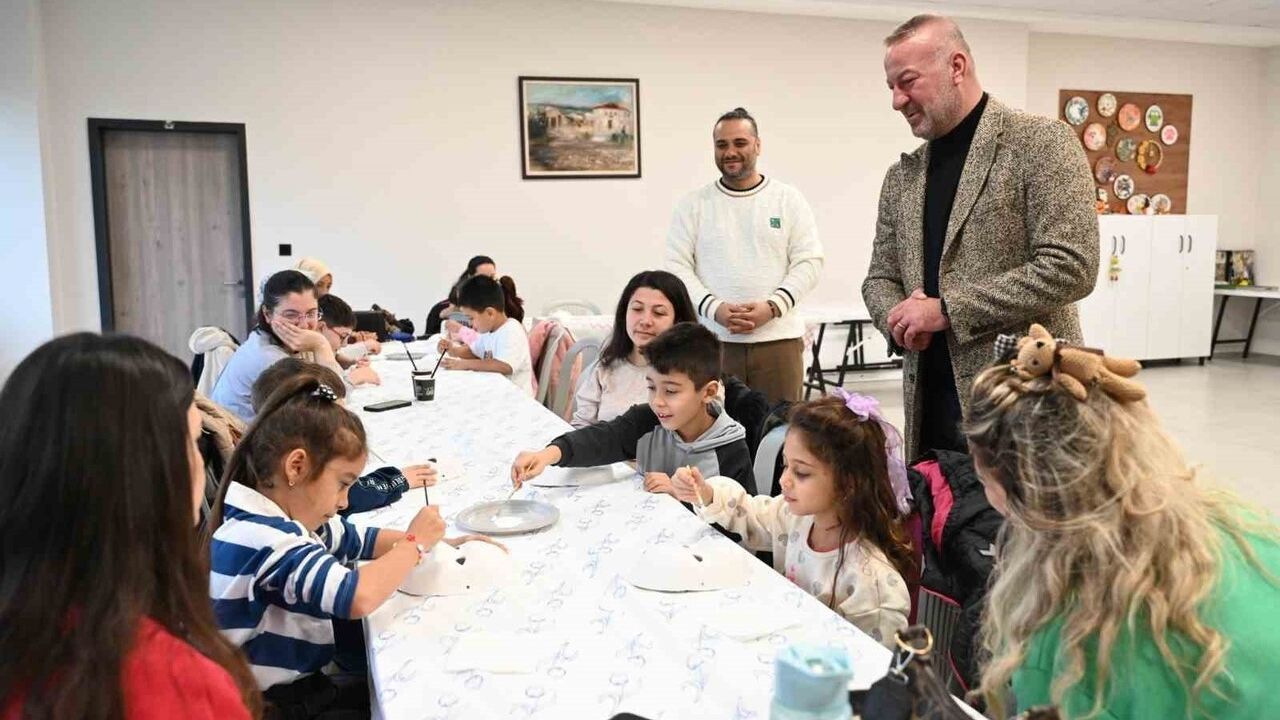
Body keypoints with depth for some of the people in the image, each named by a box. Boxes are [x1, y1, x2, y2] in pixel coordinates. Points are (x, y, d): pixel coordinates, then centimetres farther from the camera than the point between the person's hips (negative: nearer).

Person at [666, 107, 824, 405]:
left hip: (778, 338, 0)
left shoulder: (789, 200, 9)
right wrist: (714, 308, -13)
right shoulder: (693, 204, 9)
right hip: (712, 341, 0)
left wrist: (772, 306, -12)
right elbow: (677, 267, 3)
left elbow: (809, 262, 3)